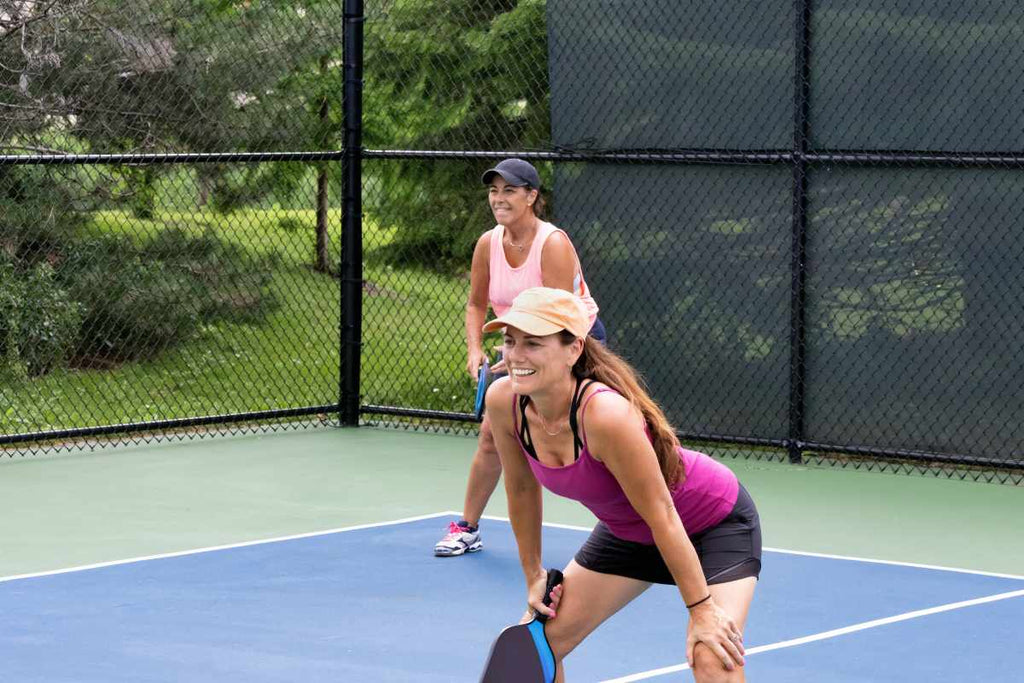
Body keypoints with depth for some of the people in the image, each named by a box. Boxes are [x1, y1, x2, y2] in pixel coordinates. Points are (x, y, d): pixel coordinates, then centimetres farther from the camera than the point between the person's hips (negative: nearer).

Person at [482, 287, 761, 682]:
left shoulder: (605, 414, -38)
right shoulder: (504, 401, -19)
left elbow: (662, 517, -29)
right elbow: (522, 488, 0)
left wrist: (701, 608, -23)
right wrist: (533, 574, 6)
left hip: (715, 521, -7)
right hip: (628, 529, 7)